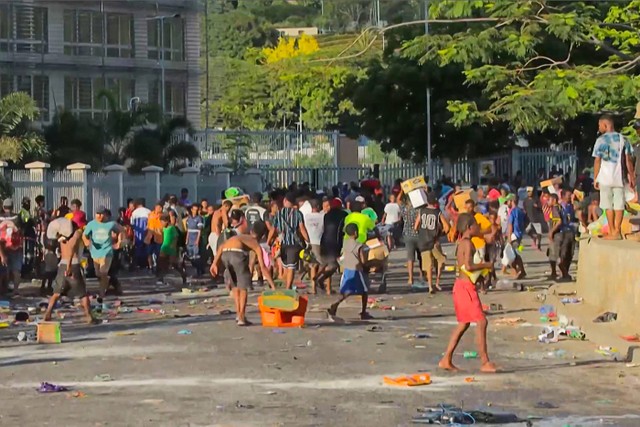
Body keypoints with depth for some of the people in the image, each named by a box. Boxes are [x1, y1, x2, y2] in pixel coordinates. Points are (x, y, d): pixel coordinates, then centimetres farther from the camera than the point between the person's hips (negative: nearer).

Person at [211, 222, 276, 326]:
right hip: (237, 253, -4)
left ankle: (238, 313, 26)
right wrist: (273, 286, 16)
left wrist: (214, 263, 19)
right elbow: (263, 268, 15)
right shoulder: (256, 244, 25)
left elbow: (221, 247, 23)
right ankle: (241, 318, 9)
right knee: (243, 287, 12)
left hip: (225, 254, 4)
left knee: (234, 284, 26)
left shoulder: (240, 236, 39)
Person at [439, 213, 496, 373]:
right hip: (467, 286, -10)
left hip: (461, 286, 10)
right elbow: (468, 266, -26)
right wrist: (485, 265, -14)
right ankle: (485, 363, -7)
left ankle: (446, 360, 17)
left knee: (463, 324, 16)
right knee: (481, 322, -9)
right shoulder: (468, 243, -15)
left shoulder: (462, 243, 15)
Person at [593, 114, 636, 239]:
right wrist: (632, 177, 9)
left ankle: (613, 232, 1)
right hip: (619, 177, 3)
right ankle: (617, 231, 4)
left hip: (605, 177, -3)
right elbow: (628, 160, 5)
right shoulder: (623, 139, 6)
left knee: (608, 205, 2)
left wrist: (595, 178, 0)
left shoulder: (601, 140, -5)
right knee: (619, 204, 5)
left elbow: (597, 161, -7)